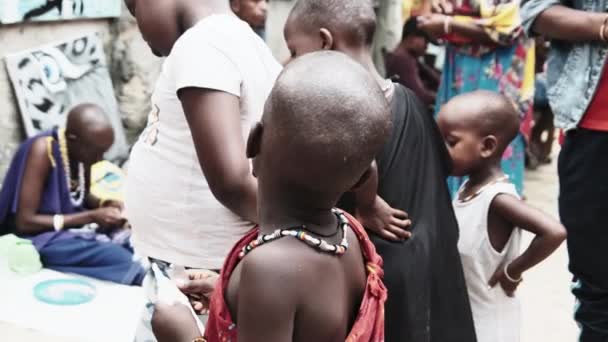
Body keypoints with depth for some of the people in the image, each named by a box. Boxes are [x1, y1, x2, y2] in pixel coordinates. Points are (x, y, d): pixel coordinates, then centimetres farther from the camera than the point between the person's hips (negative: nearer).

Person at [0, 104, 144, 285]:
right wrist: (92, 217, -23)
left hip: (74, 229, 8)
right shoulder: (42, 150, -23)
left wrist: (105, 205, -6)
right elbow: (24, 222, -24)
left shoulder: (82, 149, -2)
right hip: (40, 237, -8)